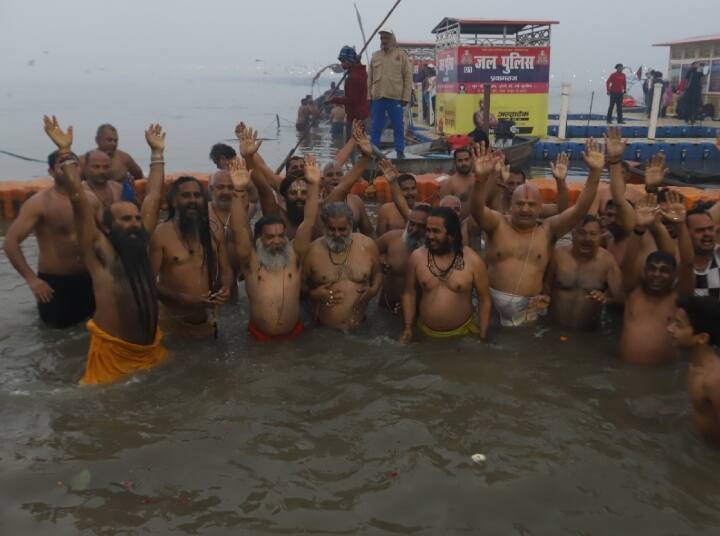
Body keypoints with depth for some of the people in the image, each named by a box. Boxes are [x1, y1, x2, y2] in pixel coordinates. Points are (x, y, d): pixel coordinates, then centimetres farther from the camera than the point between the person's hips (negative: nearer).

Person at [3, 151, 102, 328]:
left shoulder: (90, 200, 2)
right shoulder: (39, 203, -12)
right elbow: (10, 243, -16)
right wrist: (32, 280, -21)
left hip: (86, 278, 4)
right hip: (53, 281, -4)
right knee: (59, 326, 6)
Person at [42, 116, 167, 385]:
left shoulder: (141, 244, 6)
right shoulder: (100, 252, -7)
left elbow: (153, 197, 10)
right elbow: (79, 202, -14)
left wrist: (157, 154, 14)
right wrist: (66, 152, -14)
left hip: (152, 348, 6)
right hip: (113, 350, -5)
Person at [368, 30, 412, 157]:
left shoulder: (401, 55, 4)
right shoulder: (375, 56, 13)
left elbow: (408, 77, 1)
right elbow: (370, 78, 14)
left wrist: (406, 97, -6)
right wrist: (368, 96, 6)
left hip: (395, 98, -3)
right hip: (377, 98, 3)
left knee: (398, 127, 2)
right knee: (375, 127, 6)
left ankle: (400, 152, 11)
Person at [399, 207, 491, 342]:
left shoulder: (473, 261, -13)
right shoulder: (417, 257, -7)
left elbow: (484, 300, -5)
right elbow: (409, 293, 3)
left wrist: (483, 336, -6)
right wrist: (407, 328, -1)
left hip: (462, 334, -2)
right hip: (425, 333, 2)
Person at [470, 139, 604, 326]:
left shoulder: (547, 230, 3)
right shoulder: (498, 224, -1)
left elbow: (579, 209, -6)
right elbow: (477, 210, -20)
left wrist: (595, 173, -18)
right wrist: (481, 178, -40)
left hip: (528, 309, 1)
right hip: (493, 305, -1)